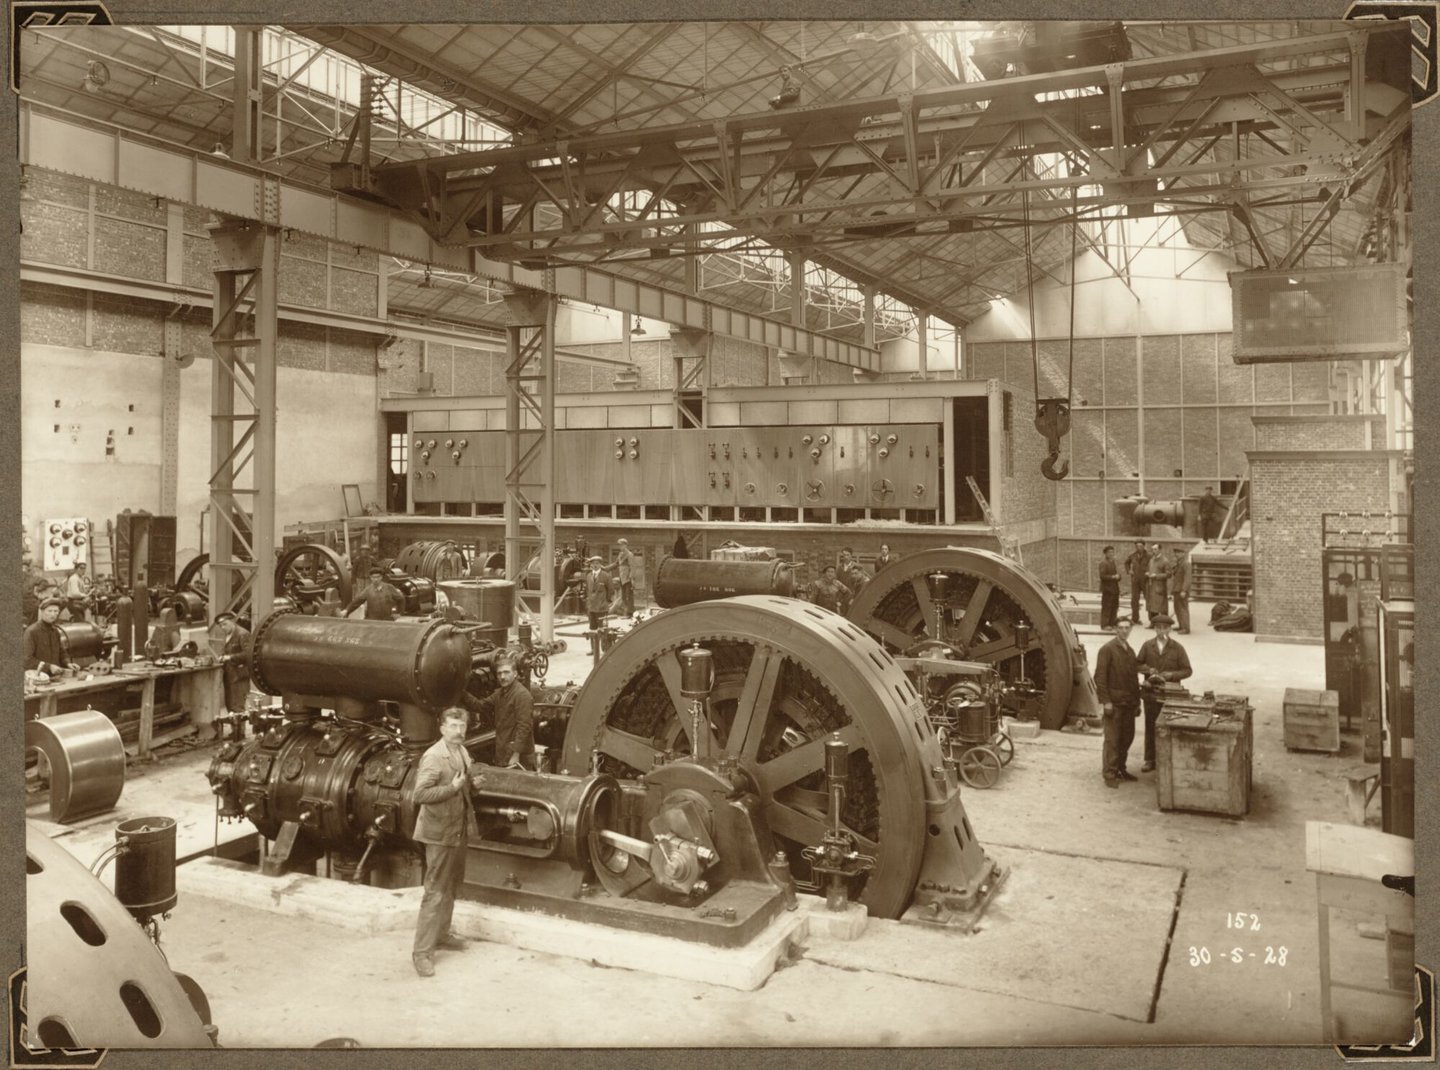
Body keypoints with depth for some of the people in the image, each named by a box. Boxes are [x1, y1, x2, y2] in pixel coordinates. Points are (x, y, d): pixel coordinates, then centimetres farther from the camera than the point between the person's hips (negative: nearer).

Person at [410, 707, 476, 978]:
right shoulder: (433, 757, -20)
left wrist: (469, 783, 5)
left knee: (451, 886, 21)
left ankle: (441, 934, 37)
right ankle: (422, 951, 3)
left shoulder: (462, 752, 7)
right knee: (435, 893, -4)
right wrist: (453, 787, -27)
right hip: (439, 833, -9)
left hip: (459, 830, 9)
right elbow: (419, 795, -27)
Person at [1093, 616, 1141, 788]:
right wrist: (1105, 701, -15)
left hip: (1129, 703, 7)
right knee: (1112, 739, -3)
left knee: (1127, 737, 10)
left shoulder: (1130, 651, 15)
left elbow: (1134, 677, 18)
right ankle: (1109, 774, 3)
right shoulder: (1107, 649, -7)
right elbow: (1100, 677, -11)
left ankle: (1120, 769, 23)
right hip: (1114, 702, -7)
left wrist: (1137, 701, 14)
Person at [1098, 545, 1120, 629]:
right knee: (1106, 607, -6)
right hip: (1107, 588, -8)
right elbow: (1102, 576, -17)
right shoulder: (1103, 563, -10)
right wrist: (1113, 576, -20)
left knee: (1114, 606, 8)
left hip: (1115, 588, 8)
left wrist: (1118, 577, 1)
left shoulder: (1115, 563, 16)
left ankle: (1112, 623, 17)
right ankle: (1105, 624, -3)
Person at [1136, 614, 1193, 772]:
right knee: (1150, 727, 7)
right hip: (1151, 693, 2)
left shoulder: (1177, 648, -1)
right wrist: (1148, 669, -10)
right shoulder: (1147, 646, 3)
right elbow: (1137, 664, 9)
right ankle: (1150, 760, 16)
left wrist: (1171, 674, -15)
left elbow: (1187, 670, 1)